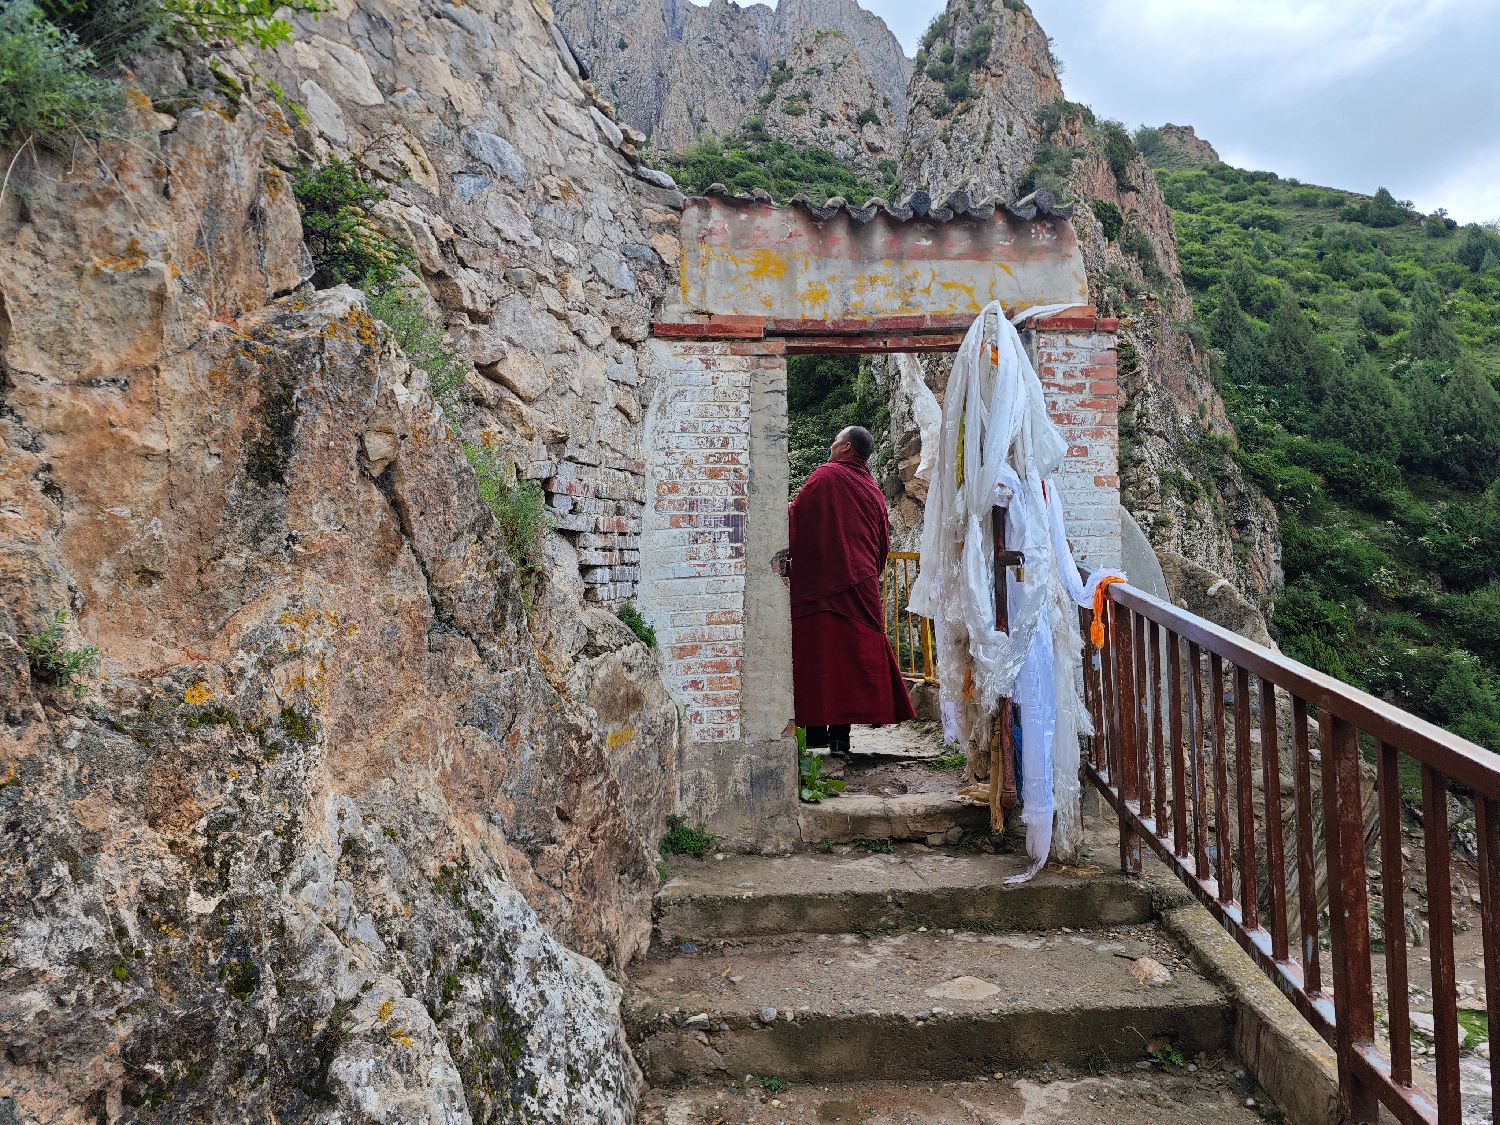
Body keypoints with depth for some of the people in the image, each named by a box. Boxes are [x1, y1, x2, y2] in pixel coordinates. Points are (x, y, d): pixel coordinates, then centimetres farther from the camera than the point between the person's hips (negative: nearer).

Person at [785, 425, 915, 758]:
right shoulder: (873, 491, 16)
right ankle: (840, 733, 4)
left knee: (815, 655, -1)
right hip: (861, 589, 5)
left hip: (820, 584, -5)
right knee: (854, 653, 5)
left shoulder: (825, 475, -3)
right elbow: (883, 546, 19)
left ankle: (818, 728, -2)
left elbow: (795, 519, -6)